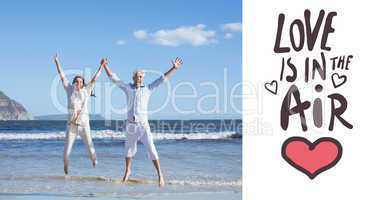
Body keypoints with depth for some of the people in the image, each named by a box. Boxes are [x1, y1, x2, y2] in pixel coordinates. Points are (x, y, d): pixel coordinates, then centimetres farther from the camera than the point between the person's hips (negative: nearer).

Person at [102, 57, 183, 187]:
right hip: (131, 125, 2)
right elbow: (113, 78, 9)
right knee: (129, 149, 17)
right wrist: (105, 65, 5)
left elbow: (162, 79, 3)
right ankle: (127, 171, 40)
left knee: (151, 150, -10)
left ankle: (160, 175, -7)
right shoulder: (128, 88, 7)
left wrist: (174, 68, -2)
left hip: (144, 125, -2)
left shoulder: (147, 89, 5)